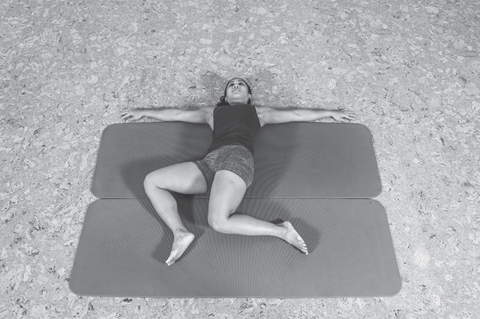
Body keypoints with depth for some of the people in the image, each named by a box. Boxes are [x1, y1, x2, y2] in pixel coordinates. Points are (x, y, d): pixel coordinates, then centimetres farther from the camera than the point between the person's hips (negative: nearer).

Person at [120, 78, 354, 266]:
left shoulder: (259, 112, 30)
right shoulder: (211, 112, 36)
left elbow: (297, 114, 35)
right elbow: (175, 114, 43)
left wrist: (330, 112, 39)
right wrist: (143, 112, 48)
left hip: (237, 156, -5)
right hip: (208, 163, 5)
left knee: (218, 221, -30)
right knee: (151, 181, -8)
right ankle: (180, 233, -17)